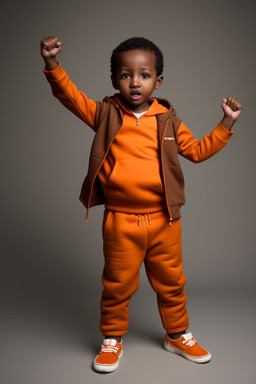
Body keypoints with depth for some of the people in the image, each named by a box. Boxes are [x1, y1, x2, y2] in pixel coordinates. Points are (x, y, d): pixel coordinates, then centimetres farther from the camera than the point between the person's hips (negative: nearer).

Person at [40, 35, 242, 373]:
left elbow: (197, 151, 13)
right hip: (121, 222, -1)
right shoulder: (105, 114, 0)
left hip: (165, 221, 2)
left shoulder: (168, 120, 4)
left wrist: (226, 123, 7)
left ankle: (178, 335, 40)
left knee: (171, 283, 17)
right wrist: (52, 64, -23)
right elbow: (70, 95, -7)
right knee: (117, 285, 12)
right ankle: (113, 339, 35)